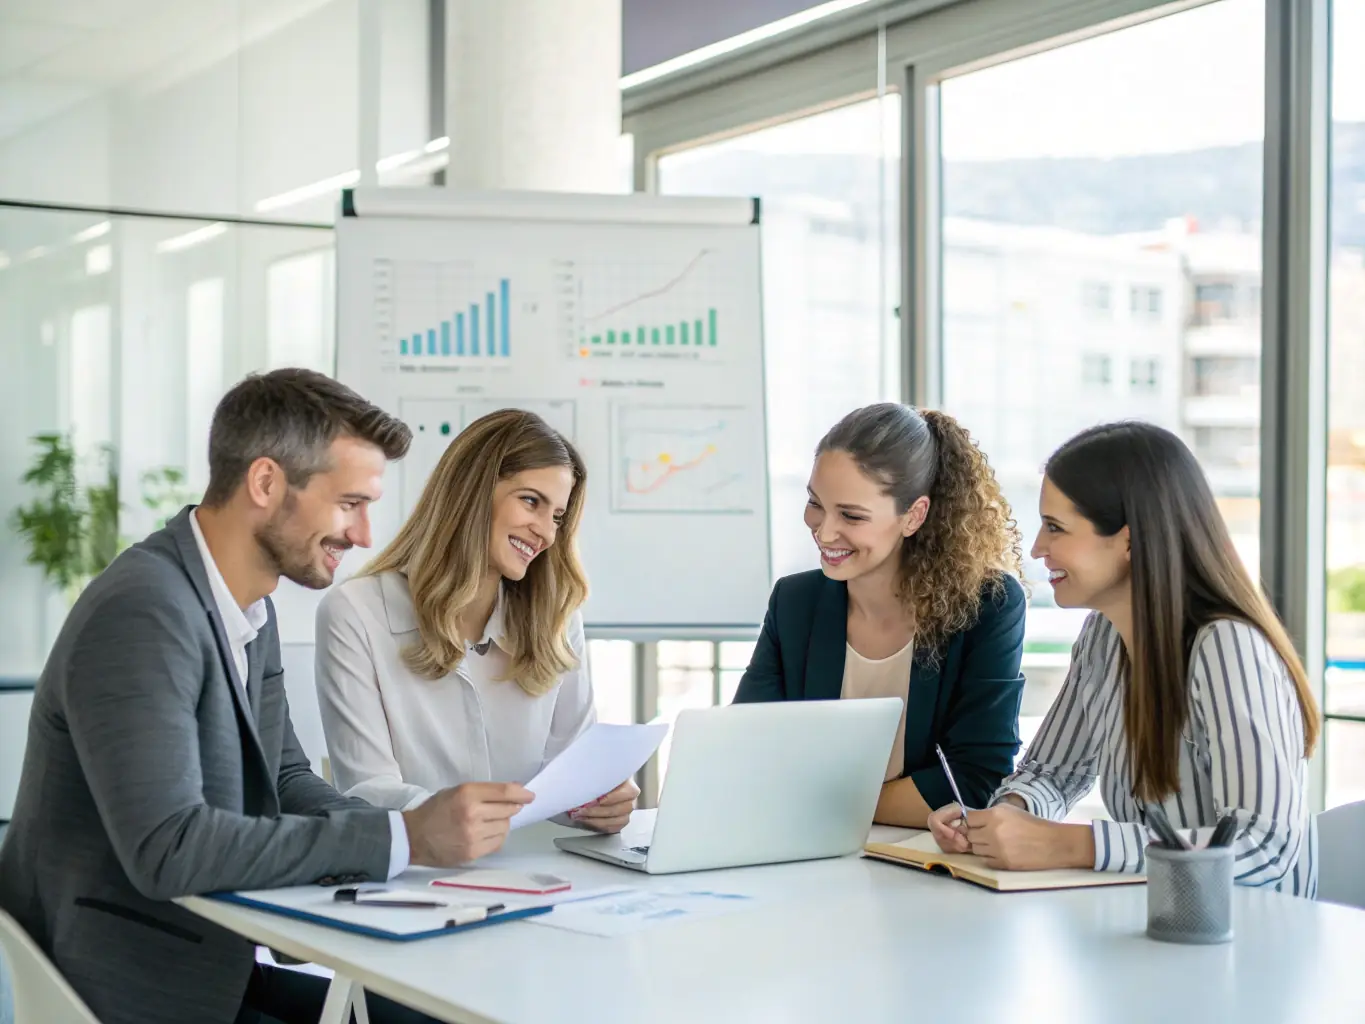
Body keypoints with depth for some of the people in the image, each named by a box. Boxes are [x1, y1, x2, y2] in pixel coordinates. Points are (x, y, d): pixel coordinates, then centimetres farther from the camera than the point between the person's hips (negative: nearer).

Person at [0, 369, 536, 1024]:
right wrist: (403, 839, -26)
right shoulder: (141, 612, -21)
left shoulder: (252, 609, 7)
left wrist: (422, 827, -6)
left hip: (216, 965, 8)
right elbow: (167, 848, -28)